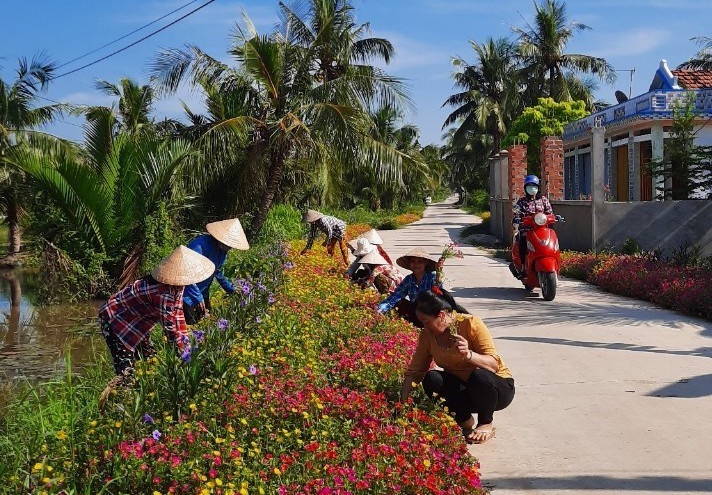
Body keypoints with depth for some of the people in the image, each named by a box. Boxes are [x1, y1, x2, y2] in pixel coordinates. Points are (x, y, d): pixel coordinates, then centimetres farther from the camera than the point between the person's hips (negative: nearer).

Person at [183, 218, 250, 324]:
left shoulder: (222, 250, -2)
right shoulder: (200, 246, -29)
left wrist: (231, 289, 15)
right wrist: (198, 298, -24)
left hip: (203, 293, 8)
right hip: (188, 295, -8)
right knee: (190, 323, -7)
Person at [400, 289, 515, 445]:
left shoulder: (471, 324, -20)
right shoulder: (427, 335, -7)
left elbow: (494, 364, -27)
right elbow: (413, 371, -5)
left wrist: (468, 354, -44)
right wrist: (403, 403, -16)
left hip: (499, 388, -4)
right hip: (462, 388, 4)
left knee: (479, 376, -37)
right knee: (431, 379, -24)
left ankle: (486, 423, -8)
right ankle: (464, 421, -2)